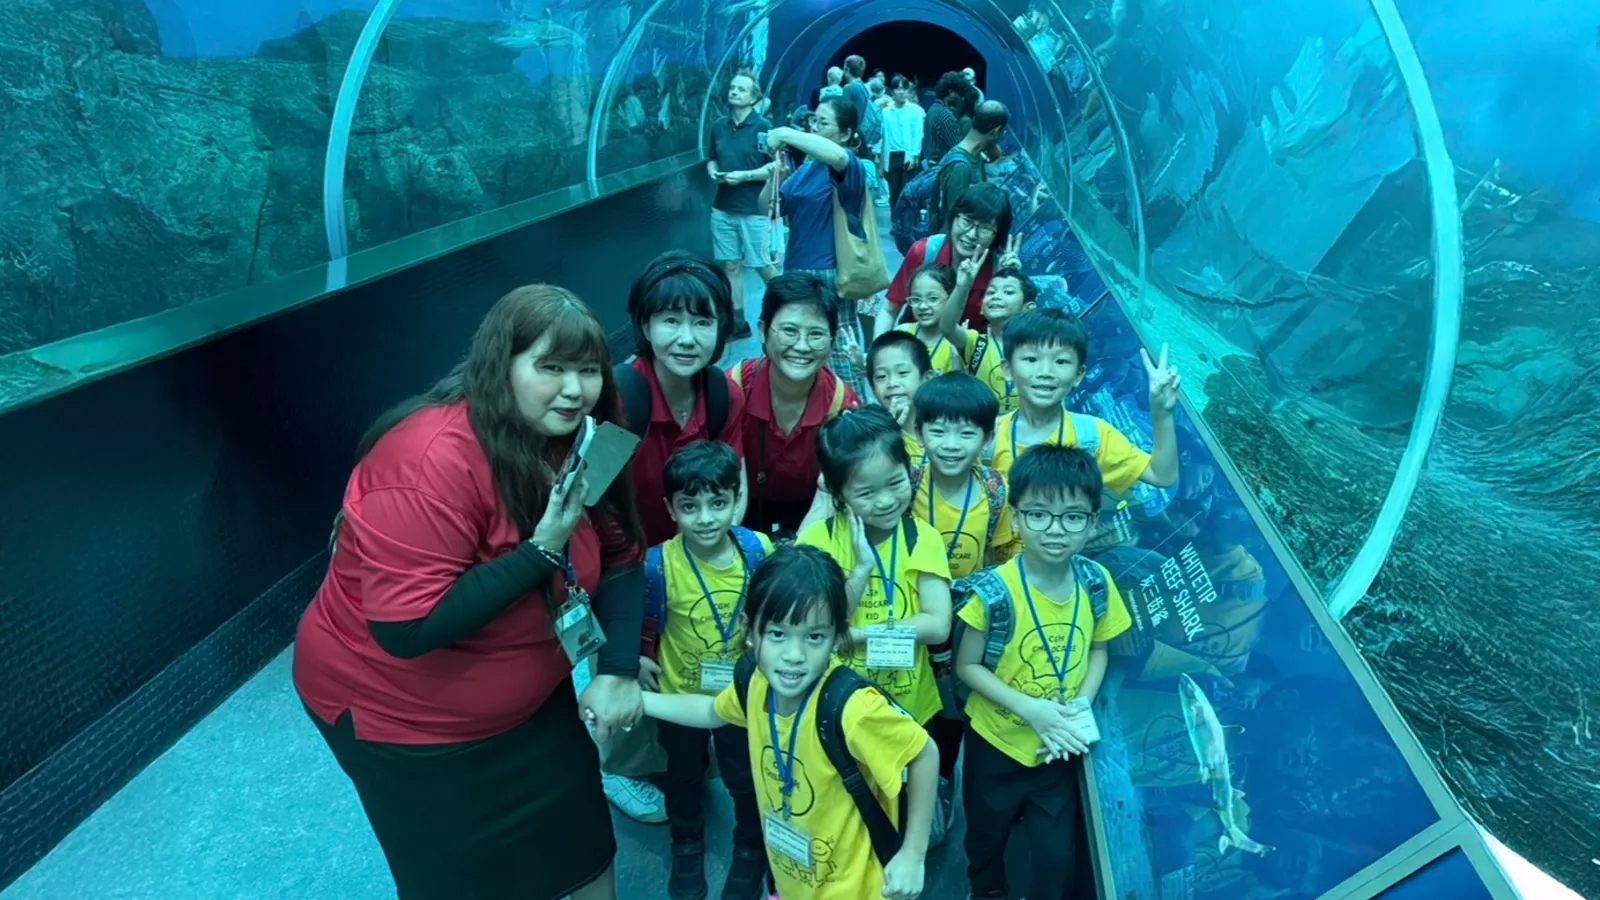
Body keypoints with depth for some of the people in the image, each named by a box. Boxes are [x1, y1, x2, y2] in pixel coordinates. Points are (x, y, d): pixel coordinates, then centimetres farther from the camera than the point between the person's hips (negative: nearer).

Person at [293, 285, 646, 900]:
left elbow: (618, 558, -3)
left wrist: (617, 670, -14)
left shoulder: (572, 442, -9)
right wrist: (543, 549, -35)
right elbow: (408, 630, -34)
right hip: (405, 716, -6)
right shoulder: (431, 462, -32)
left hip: (533, 701, 6)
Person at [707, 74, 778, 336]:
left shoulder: (763, 126, -7)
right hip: (722, 208, 5)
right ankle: (737, 322, 15)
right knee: (731, 265, 7)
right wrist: (713, 172, -3)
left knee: (764, 266, 2)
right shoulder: (718, 126, 8)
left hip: (754, 209, -5)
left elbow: (776, 166, -9)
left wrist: (745, 175, -18)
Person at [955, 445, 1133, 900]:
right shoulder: (996, 590, -26)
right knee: (986, 838, 24)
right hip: (997, 741, -2)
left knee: (1057, 854, 17)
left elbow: (1099, 649, 2)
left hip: (1062, 747, 2)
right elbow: (967, 666, -16)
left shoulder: (1096, 582, -14)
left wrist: (1082, 704, -14)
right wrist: (1032, 709, -24)